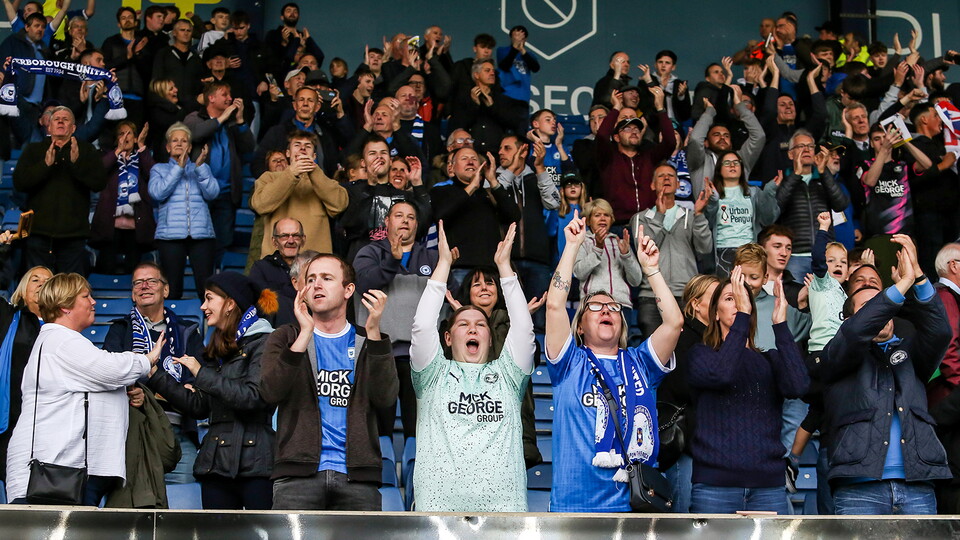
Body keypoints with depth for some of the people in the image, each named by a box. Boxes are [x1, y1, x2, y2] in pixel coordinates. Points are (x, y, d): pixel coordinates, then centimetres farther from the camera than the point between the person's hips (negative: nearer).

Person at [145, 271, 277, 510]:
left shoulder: (262, 343, -3)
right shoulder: (217, 349, 22)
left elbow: (253, 396, -17)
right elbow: (200, 406, 18)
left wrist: (202, 373, -10)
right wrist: (156, 375, 15)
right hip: (217, 461, 8)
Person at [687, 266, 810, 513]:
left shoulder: (769, 360, 17)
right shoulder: (700, 354, 9)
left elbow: (798, 386, -6)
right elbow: (721, 374, -16)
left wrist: (780, 324, -7)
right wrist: (742, 315, -16)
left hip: (768, 485, 3)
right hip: (715, 484, -3)